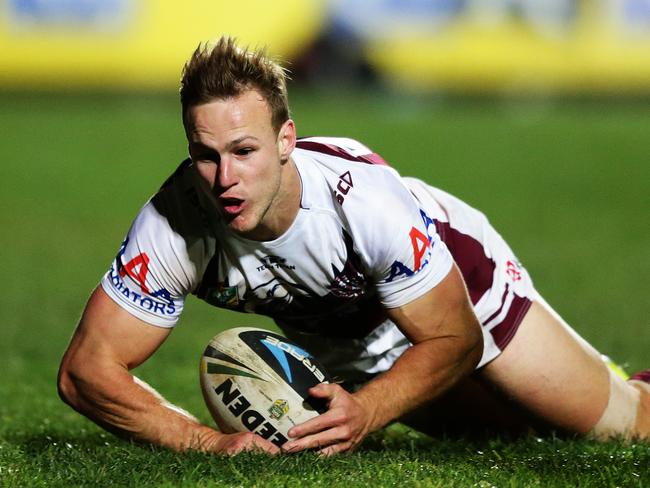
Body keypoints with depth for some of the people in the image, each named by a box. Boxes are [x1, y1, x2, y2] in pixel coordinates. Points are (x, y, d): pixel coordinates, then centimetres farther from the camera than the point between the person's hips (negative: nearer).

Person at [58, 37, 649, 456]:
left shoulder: (367, 198, -42)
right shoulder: (175, 223, -37)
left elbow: (455, 339, -29)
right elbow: (86, 369, -33)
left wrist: (366, 412, -46)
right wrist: (209, 440, -45)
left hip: (461, 291, -3)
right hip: (339, 349, 3)